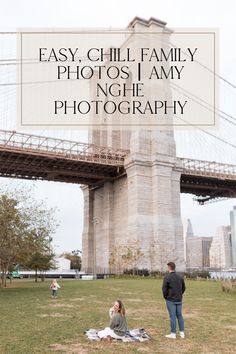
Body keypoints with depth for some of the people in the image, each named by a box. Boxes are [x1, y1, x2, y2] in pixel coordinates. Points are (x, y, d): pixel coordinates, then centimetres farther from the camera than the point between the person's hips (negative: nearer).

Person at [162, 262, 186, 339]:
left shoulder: (167, 277, -13)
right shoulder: (180, 277, 6)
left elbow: (164, 288, -14)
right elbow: (183, 288, 11)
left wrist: (165, 296, 2)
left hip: (170, 300, -5)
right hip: (179, 300, 5)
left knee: (172, 316, 0)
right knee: (179, 315, 12)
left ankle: (173, 334, 5)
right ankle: (182, 333, 16)